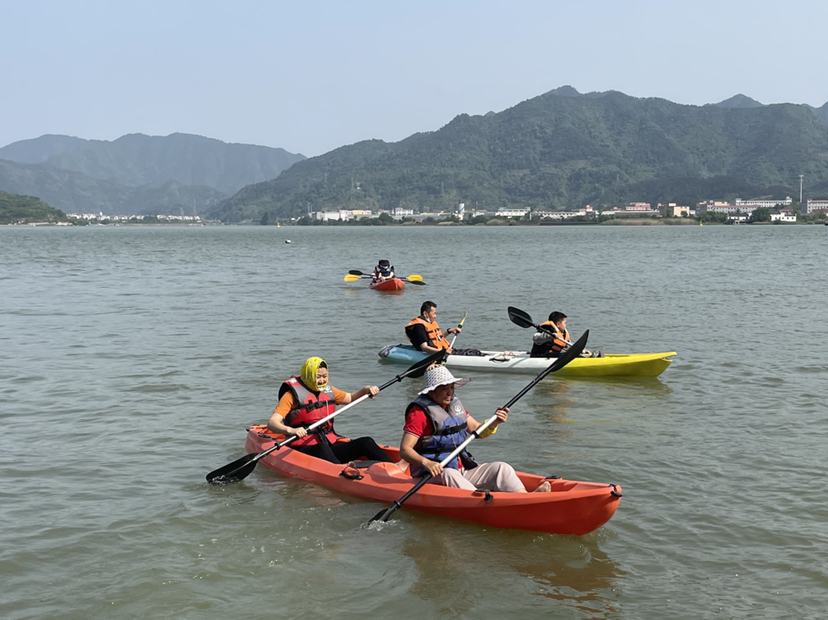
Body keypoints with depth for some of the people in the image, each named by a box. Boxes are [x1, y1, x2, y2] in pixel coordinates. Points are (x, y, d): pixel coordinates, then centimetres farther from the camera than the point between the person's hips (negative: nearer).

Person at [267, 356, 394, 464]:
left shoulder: (328, 390, 15)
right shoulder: (292, 395, -5)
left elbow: (350, 398, 33)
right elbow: (272, 423, -16)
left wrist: (366, 390, 13)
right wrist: (290, 430, -36)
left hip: (330, 446, 6)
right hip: (304, 449, -6)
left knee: (366, 442, -14)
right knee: (322, 448, -39)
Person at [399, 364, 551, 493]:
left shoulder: (455, 404, 14)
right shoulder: (419, 412, -9)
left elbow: (477, 430, 19)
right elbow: (404, 450, -16)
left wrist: (493, 423, -3)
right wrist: (425, 462, -34)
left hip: (462, 470, 7)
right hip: (435, 474, -7)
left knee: (502, 468, -9)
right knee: (449, 475, -38)